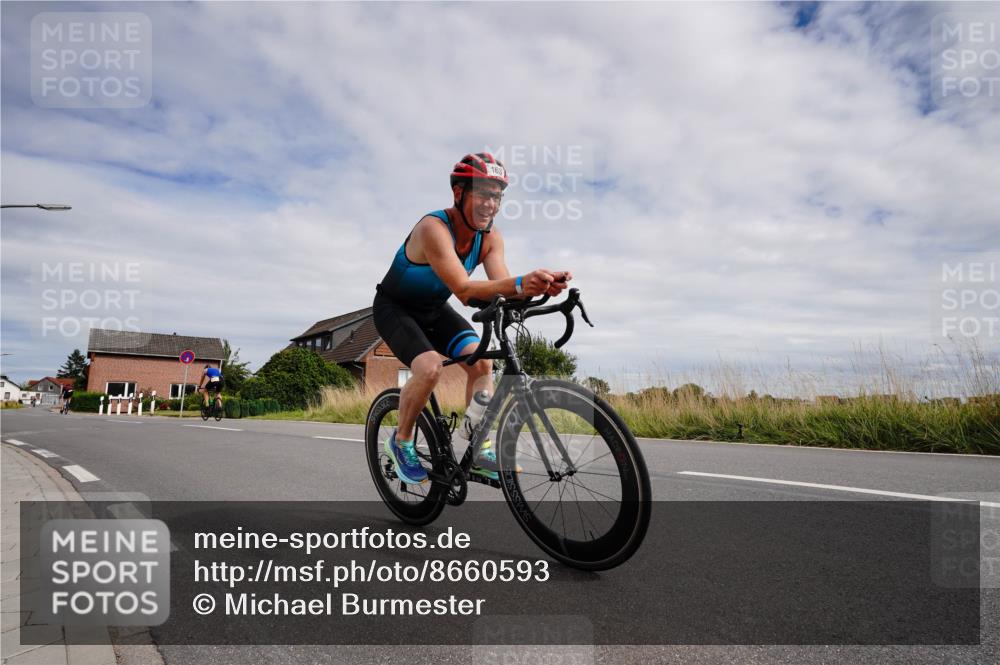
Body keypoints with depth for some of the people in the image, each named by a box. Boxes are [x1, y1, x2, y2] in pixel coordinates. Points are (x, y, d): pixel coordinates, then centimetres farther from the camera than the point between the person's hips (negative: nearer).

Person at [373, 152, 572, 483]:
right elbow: (464, 290, -42)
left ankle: (482, 451, -4)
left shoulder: (490, 236, -12)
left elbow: (502, 286, -24)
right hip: (394, 307, -6)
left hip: (434, 309, 6)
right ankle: (401, 441, -1)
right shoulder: (434, 227, -32)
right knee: (430, 368, -27)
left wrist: (539, 286, -44)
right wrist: (519, 283, -57)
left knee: (481, 360, -14)